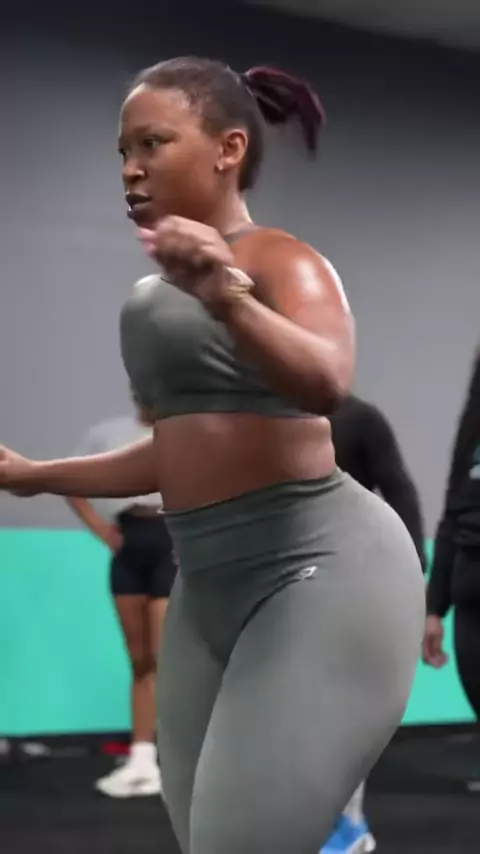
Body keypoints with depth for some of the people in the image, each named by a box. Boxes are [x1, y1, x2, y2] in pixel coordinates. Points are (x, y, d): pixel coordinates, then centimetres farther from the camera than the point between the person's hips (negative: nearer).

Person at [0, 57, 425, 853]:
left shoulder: (281, 262, -7)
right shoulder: (156, 296, 17)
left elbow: (326, 383, -27)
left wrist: (228, 299, -44)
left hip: (321, 569, -8)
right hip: (210, 589, 9)